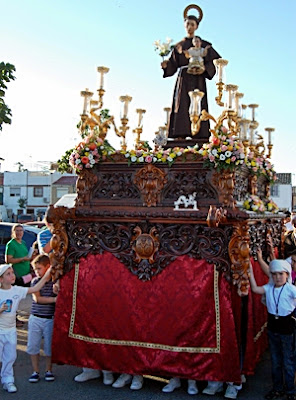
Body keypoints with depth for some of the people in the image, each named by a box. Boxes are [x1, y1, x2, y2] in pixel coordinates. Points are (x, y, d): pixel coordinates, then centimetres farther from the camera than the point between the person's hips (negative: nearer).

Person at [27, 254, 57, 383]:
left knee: (49, 345, 7)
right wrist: (54, 299, -21)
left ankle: (48, 370, 24)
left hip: (50, 319, -2)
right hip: (35, 318, 2)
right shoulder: (35, 281, -2)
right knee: (33, 345, 7)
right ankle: (35, 371, 21)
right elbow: (37, 298, -11)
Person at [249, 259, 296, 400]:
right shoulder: (269, 288, -2)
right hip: (272, 326, 5)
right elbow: (255, 289, -12)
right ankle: (277, 388, 32)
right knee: (275, 360, 17)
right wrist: (250, 271, -14)